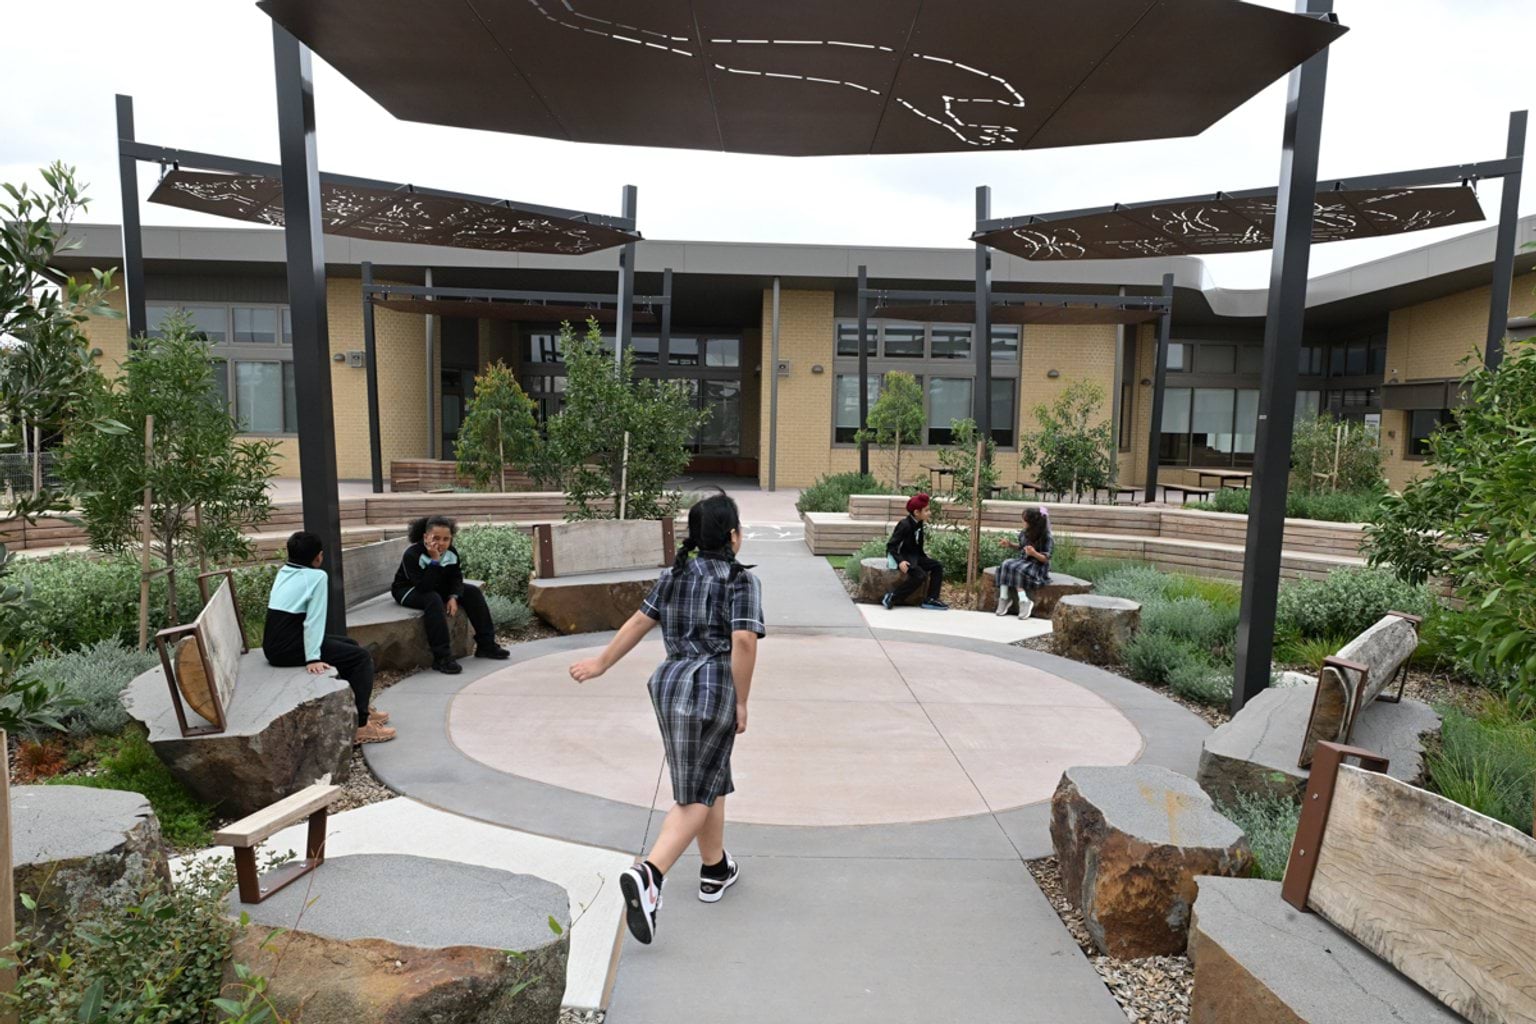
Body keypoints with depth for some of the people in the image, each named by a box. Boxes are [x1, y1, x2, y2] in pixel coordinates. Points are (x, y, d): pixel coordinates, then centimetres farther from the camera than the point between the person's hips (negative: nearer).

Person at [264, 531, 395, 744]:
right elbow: (314, 620, -19)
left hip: (274, 645, 9)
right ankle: (360, 726, -9)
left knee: (350, 645, 21)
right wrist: (313, 658, -21)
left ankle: (359, 709, 29)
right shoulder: (317, 576, -11)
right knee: (362, 657, -5)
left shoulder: (283, 572, 13)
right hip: (289, 647, -9)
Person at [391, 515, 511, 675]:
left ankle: (486, 644, -5)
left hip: (436, 588, 7)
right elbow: (424, 587, -38)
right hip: (408, 590, -6)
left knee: (472, 591, -8)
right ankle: (441, 657, -35)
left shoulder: (451, 553, -12)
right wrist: (435, 560, -44)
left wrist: (454, 597, -24)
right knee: (433, 599, -37)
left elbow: (456, 578, -5)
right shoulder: (412, 555, -30)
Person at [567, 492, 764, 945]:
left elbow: (639, 621, 7)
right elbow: (743, 641, -18)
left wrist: (601, 663, 13)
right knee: (696, 795, 2)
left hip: (670, 684, 6)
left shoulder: (674, 576, 9)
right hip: (713, 690, -6)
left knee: (712, 782, 22)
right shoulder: (741, 580, -8)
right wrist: (741, 702, -11)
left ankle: (715, 870, 35)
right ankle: (648, 874, -16)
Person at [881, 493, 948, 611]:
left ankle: (930, 600, -2)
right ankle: (892, 597, -20)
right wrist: (900, 561, -33)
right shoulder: (905, 525, -20)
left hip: (913, 556, 9)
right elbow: (891, 546, -22)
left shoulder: (919, 525, 6)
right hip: (901, 557, -9)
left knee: (937, 565, -3)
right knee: (920, 575, -28)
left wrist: (926, 559, 6)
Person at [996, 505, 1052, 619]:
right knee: (1006, 565, -23)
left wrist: (1034, 553, -32)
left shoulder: (1045, 537, -14)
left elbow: (1046, 558, -15)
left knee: (1018, 569, -33)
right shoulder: (1024, 533, 3)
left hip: (1037, 565, -6)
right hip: (1023, 560, 6)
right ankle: (1004, 599, -24)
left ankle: (1024, 601, -28)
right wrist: (1010, 545, 8)